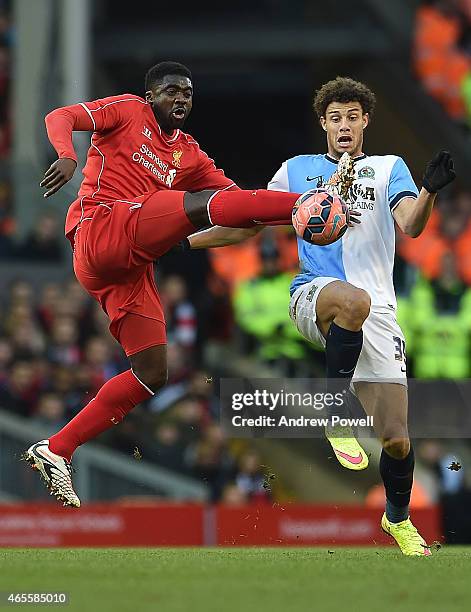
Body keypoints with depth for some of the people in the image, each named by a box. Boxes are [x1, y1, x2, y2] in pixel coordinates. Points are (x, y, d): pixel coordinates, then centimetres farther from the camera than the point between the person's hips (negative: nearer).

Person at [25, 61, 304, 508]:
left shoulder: (190, 155, 25)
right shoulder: (128, 112, 8)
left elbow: (235, 195, 19)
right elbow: (59, 118, -5)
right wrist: (67, 156, -27)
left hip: (130, 265, 8)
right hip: (100, 229, -8)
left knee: (151, 375, 3)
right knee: (205, 204, -22)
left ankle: (55, 451, 5)